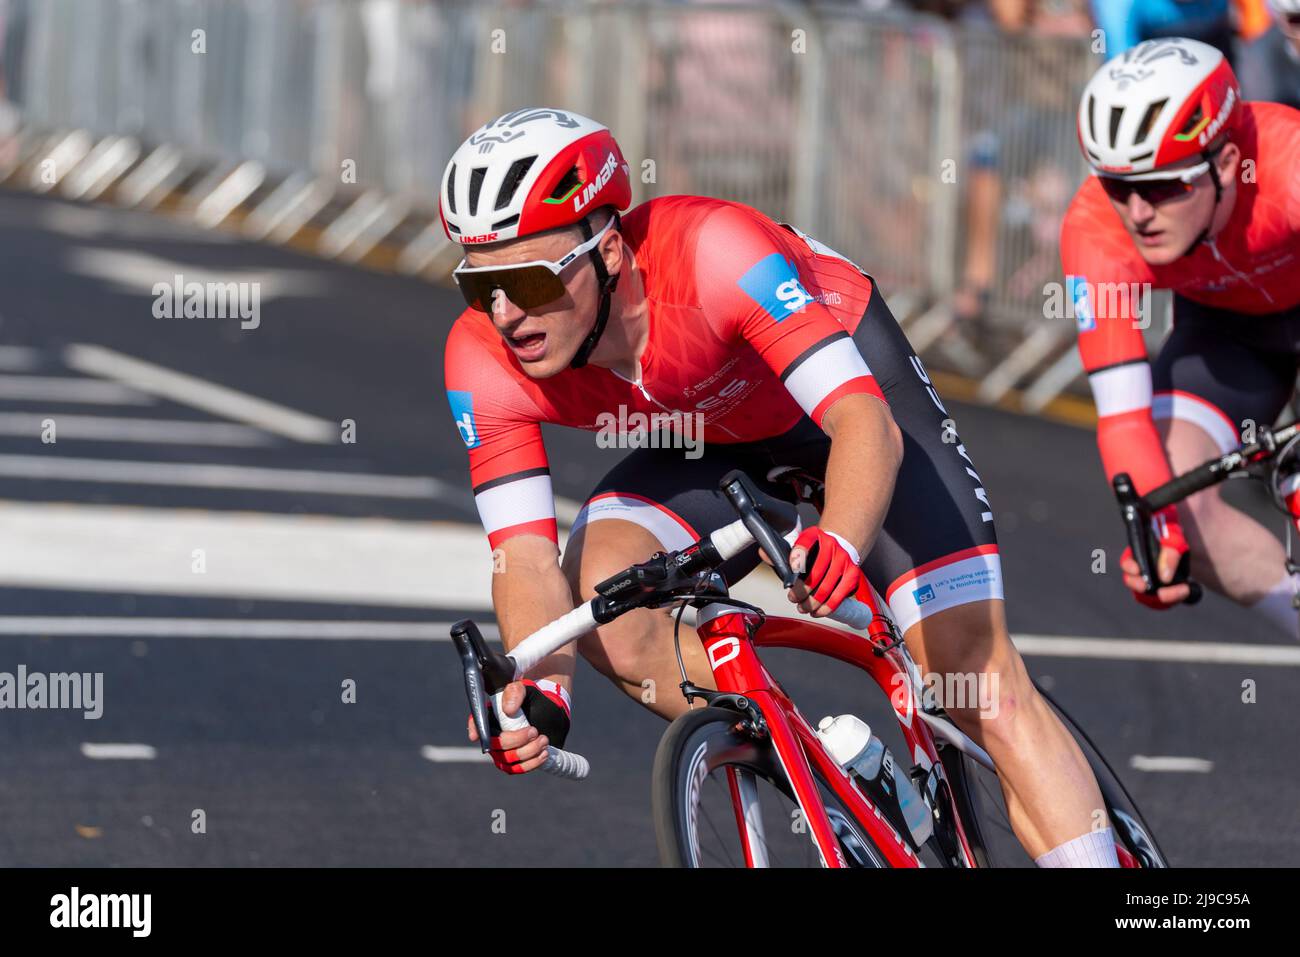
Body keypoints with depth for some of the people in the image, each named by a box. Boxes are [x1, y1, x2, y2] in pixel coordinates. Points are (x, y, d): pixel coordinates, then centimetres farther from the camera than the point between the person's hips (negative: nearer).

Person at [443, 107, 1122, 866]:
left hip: (850, 381, -4)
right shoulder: (487, 358, -25)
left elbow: (866, 422, -43)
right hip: (714, 437, 4)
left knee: (982, 685, -15)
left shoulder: (712, 251, -38)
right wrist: (542, 690, -46)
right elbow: (526, 557, -26)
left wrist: (841, 544, -63)